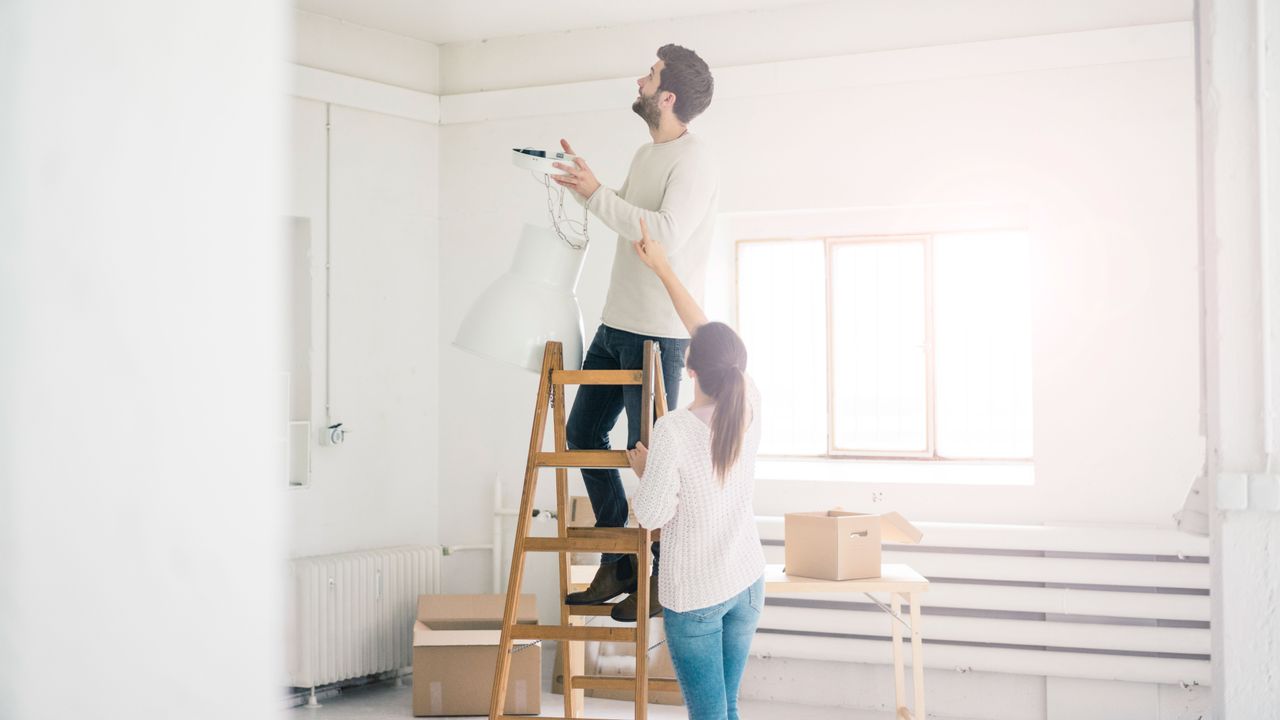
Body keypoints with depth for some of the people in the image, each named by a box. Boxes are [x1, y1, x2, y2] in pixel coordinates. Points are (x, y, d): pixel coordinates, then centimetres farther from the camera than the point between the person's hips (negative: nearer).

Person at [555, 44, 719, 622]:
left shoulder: (693, 161, -14)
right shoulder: (646, 155, 15)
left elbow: (667, 233, -27)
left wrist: (596, 196, -23)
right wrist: (586, 183, 14)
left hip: (659, 332, -9)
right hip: (617, 322, 10)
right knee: (583, 431, 12)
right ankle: (618, 565, 21)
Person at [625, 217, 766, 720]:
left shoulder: (673, 430, -22)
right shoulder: (751, 407, -5)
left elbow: (651, 515, -16)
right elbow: (710, 336, 6)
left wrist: (642, 469, 4)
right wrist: (663, 269, 11)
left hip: (693, 594, -6)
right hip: (747, 583, 6)